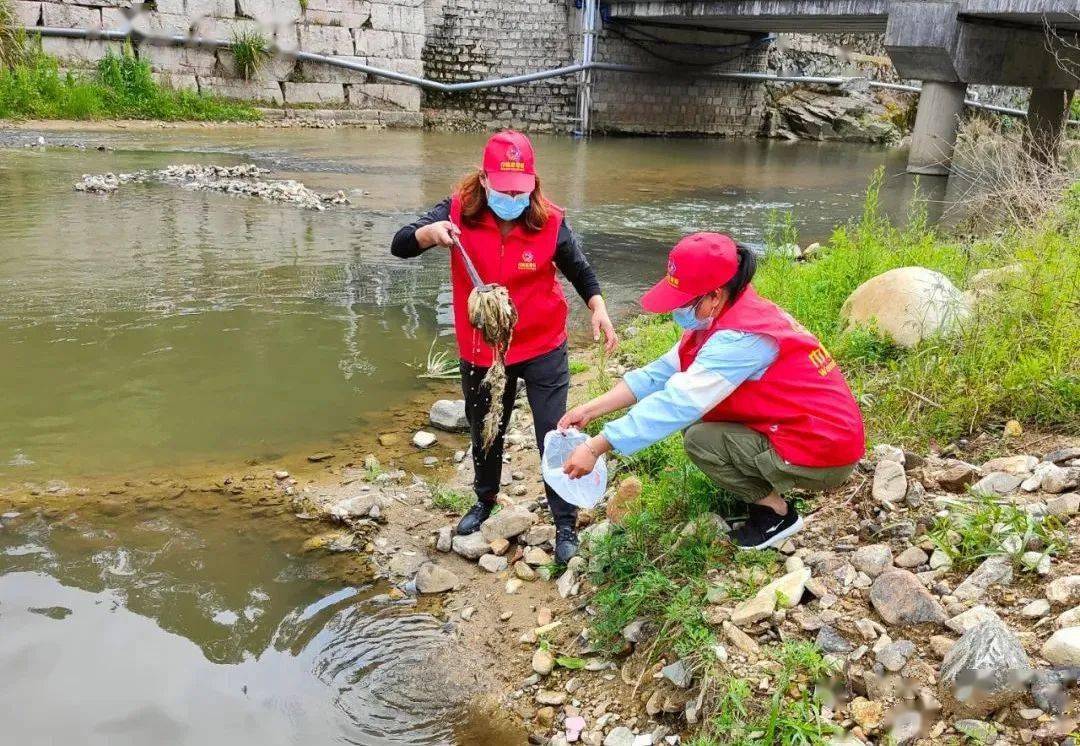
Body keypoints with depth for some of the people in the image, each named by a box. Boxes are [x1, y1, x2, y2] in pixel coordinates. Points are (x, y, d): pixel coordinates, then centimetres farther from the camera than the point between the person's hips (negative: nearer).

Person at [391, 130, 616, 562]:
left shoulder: (550, 222, -15)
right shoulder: (460, 212, -14)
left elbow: (579, 270, 0)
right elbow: (400, 245, -19)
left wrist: (598, 309, -16)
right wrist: (430, 233, -40)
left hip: (542, 350, -2)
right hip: (481, 351, 2)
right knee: (484, 433, 21)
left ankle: (566, 526, 17)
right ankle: (485, 502, 47)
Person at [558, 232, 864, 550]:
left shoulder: (740, 339, -27)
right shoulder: (723, 317, 2)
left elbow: (677, 402, -32)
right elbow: (661, 373, 1)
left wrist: (595, 447, -30)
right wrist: (590, 409, -5)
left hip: (825, 454, -9)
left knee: (699, 439, -13)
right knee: (697, 418, 5)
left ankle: (775, 511, 3)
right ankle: (766, 487, 15)